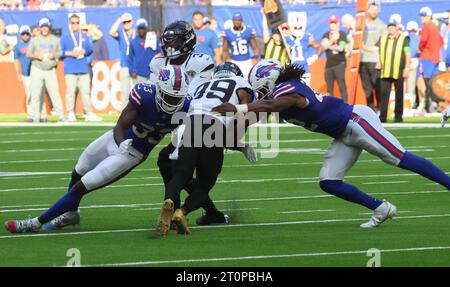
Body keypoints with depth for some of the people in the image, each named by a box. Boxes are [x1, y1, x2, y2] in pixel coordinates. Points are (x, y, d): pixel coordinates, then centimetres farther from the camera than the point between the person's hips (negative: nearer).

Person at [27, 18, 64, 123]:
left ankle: (60, 116, -4)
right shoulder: (35, 40, 5)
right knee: (35, 93, -4)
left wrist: (53, 55, -8)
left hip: (50, 70, 1)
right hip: (37, 70, -1)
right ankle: (36, 117, 1)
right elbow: (28, 54, 6)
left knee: (55, 93, -6)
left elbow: (60, 53, 13)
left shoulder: (55, 39, 9)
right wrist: (36, 56, -14)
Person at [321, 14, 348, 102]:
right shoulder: (326, 35, 13)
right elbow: (324, 46, -3)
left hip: (339, 63, -5)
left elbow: (341, 48, -12)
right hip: (329, 64, 5)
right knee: (329, 86, 7)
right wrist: (332, 40, -13)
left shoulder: (342, 35, 0)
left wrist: (330, 46, -3)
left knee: (341, 84, -9)